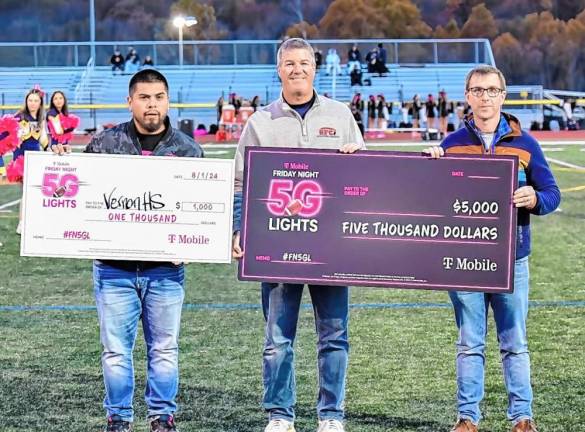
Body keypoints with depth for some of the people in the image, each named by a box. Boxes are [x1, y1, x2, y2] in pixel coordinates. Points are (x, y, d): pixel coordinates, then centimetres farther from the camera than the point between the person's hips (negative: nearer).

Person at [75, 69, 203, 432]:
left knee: (165, 348, 8)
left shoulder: (188, 150, 4)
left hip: (165, 269, 0)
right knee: (116, 349, 5)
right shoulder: (104, 144, 4)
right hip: (114, 267, 0)